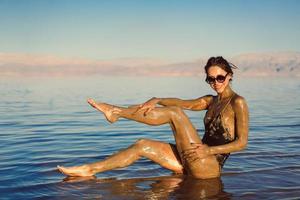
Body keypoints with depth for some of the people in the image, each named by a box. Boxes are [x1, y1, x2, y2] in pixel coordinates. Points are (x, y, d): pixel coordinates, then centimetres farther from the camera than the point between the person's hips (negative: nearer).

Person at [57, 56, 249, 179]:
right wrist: (157, 100, -11)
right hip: (195, 162, 8)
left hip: (211, 166, -8)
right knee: (142, 145, -1)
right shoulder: (211, 101, 17)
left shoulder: (238, 102, -6)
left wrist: (209, 150, -23)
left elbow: (242, 142, -12)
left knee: (174, 113, -17)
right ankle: (90, 170, 3)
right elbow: (185, 103, 7)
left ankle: (116, 111, -7)